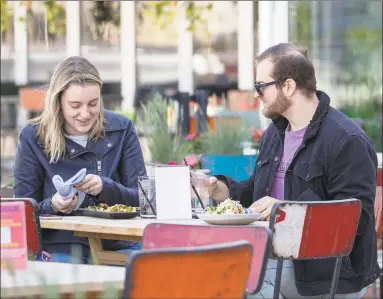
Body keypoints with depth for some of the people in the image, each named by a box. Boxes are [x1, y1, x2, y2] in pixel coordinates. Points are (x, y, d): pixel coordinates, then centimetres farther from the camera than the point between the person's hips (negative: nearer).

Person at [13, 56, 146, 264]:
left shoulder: (121, 129, 5)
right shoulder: (32, 138, 1)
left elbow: (143, 198, 3)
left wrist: (105, 188, -16)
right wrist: (52, 206, -19)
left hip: (120, 246, 1)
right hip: (61, 248, -1)